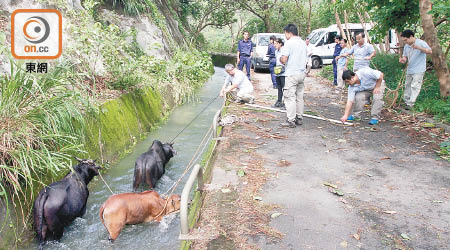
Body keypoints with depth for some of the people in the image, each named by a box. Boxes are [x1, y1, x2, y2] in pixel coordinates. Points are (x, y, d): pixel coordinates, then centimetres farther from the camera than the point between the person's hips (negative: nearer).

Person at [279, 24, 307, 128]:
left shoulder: (289, 42, -11)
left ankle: (291, 121, -4)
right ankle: (299, 118, 20)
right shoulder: (303, 43, 13)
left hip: (292, 73, -8)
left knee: (290, 97, -4)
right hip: (302, 73, 8)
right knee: (299, 97, 13)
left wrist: (280, 59, 4)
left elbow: (284, 59, -17)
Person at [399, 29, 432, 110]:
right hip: (409, 70, 7)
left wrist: (419, 48, -39)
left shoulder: (421, 43, -11)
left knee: (415, 86, -9)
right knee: (407, 85, 14)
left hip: (418, 70, -7)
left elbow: (430, 51, -23)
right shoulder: (406, 46, 8)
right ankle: (406, 100, 26)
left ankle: (410, 103, -8)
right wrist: (403, 59, -11)